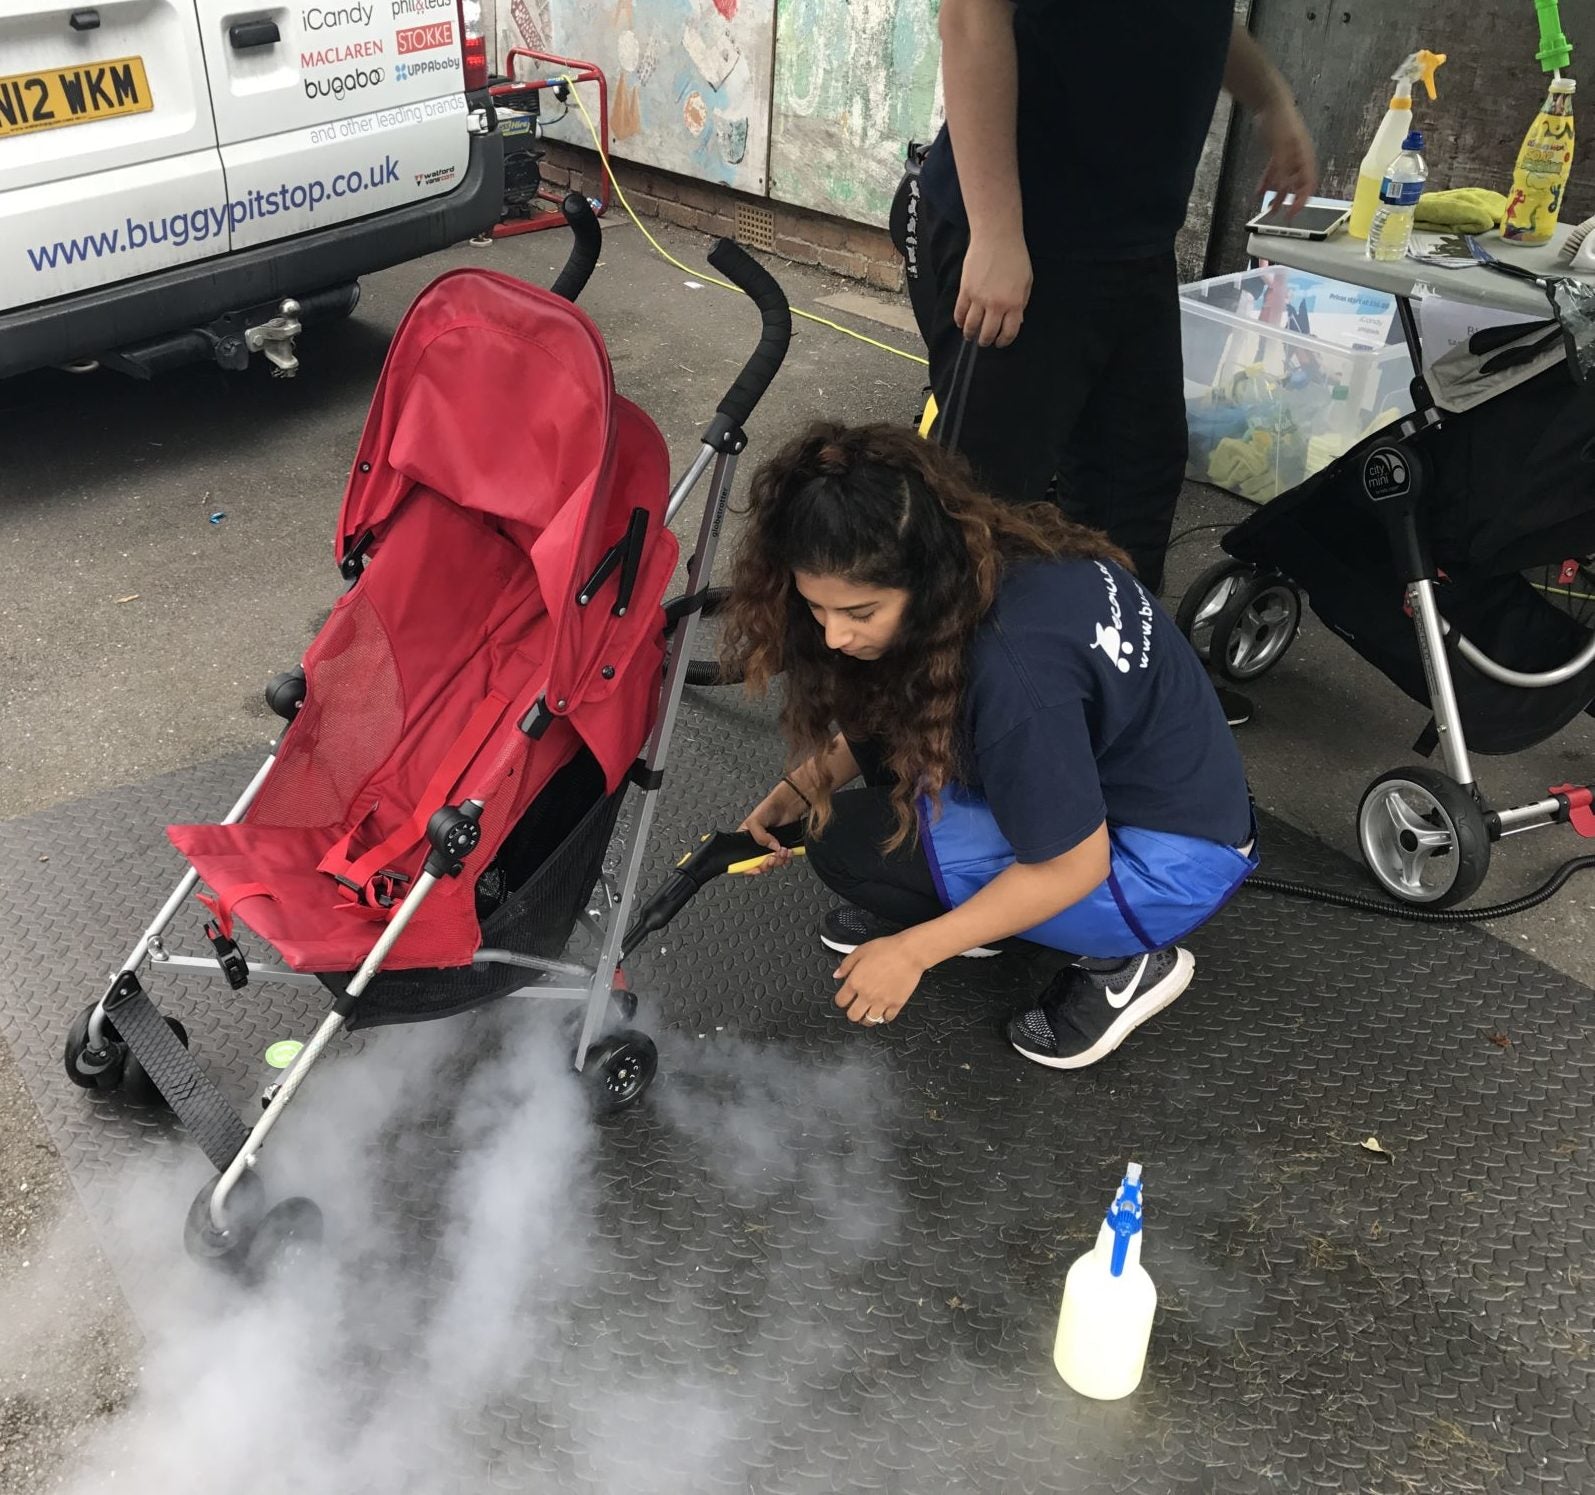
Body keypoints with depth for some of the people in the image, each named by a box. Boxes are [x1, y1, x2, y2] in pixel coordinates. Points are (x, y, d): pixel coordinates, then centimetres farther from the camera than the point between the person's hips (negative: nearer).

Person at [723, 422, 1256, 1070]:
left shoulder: (1015, 665, -35)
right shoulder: (974, 555, -10)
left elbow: (1075, 867, -24)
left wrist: (912, 951, -15)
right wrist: (796, 791, -3)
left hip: (1175, 859, -8)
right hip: (1103, 764, 8)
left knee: (853, 842, -16)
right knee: (882, 711, -4)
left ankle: (1120, 962, -3)